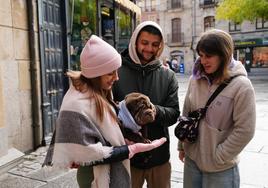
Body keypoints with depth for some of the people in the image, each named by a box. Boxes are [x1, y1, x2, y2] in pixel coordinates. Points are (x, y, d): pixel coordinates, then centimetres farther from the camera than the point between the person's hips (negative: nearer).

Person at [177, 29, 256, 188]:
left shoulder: (241, 85, -15)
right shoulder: (195, 79, -2)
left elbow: (244, 131, -15)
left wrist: (218, 157, -11)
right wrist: (182, 145, 10)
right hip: (192, 159, 4)